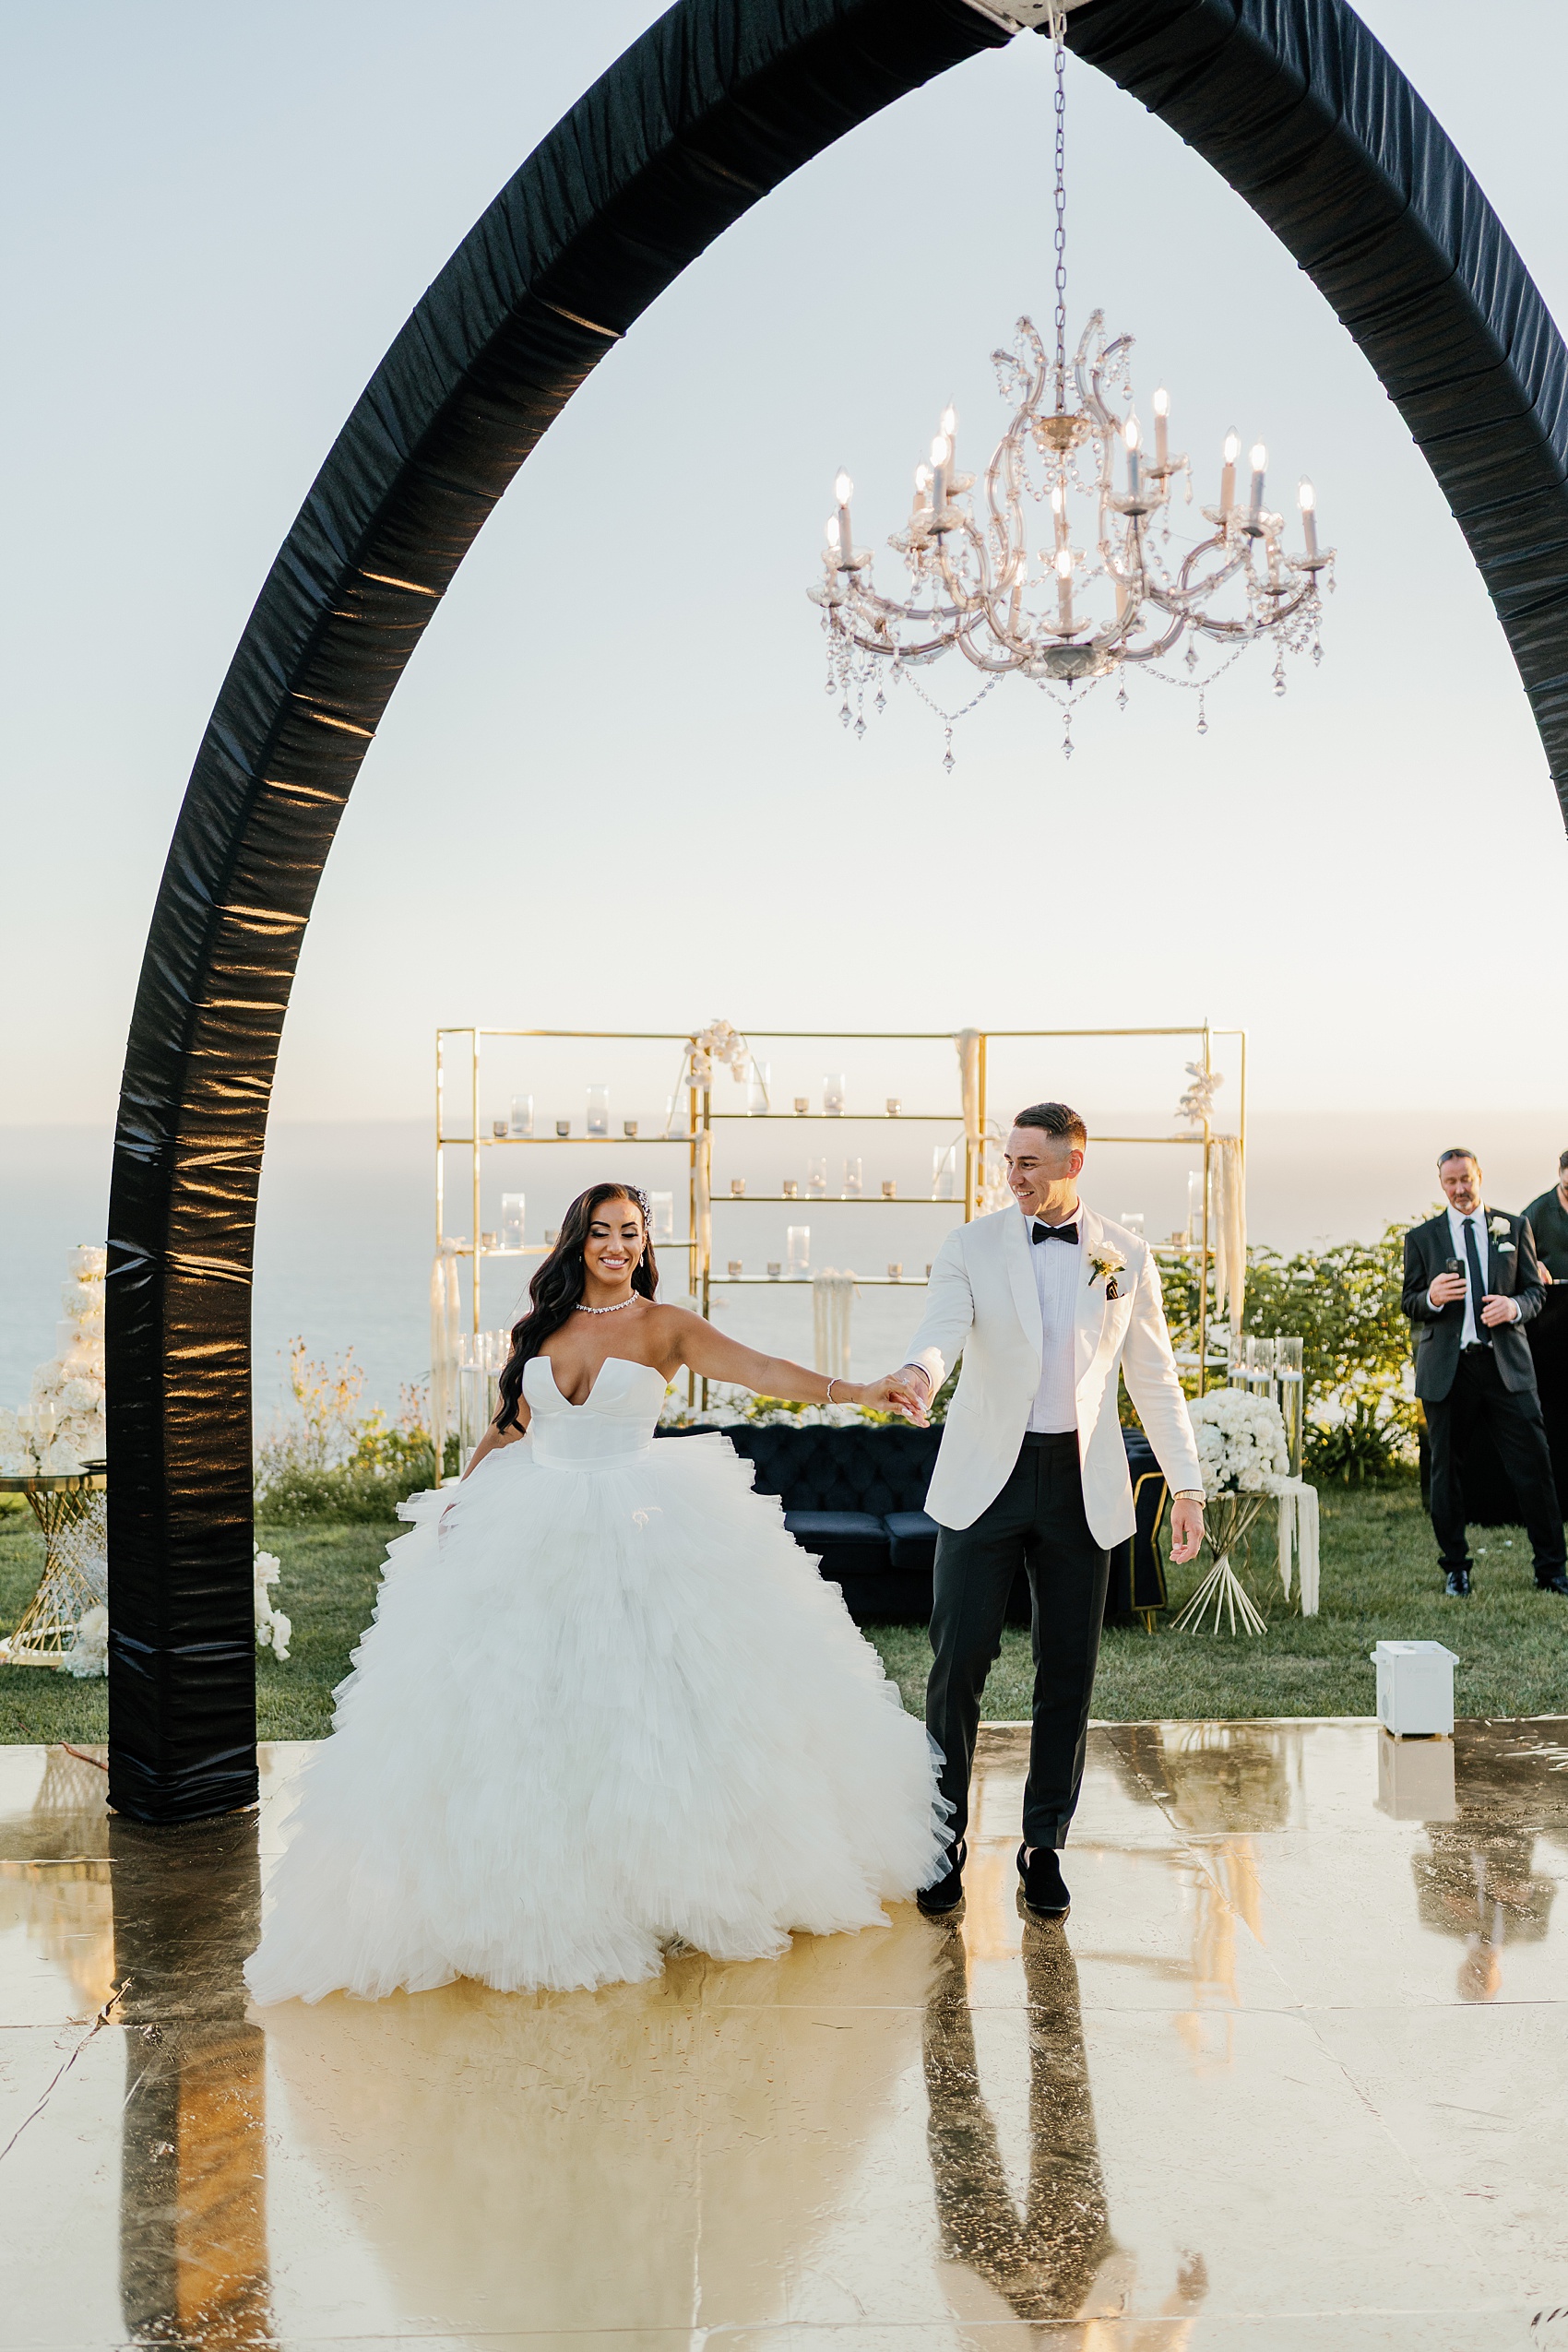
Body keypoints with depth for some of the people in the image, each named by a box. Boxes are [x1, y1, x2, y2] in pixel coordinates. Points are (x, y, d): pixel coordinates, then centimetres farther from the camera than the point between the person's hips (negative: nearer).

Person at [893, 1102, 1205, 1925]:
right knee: (959, 1659, -3)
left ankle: (1044, 1847, 19)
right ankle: (945, 1840, 12)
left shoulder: (1126, 1257, 6)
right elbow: (941, 1329, -15)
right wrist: (918, 1372, -39)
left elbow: (1154, 1378, 9)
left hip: (1082, 1482, 2)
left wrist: (1186, 1485, 4)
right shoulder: (970, 1246, 0)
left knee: (1068, 1671, 6)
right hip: (986, 1479, -1)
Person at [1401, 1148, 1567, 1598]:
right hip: (1447, 1370, 0)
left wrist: (1515, 1306, -11)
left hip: (1507, 1364, 0)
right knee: (1446, 1471, 5)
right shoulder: (1421, 1237, 9)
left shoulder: (1514, 1228, 11)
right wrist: (1432, 1297, -14)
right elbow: (1410, 1303, 9)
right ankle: (1455, 1568, 18)